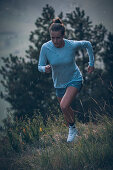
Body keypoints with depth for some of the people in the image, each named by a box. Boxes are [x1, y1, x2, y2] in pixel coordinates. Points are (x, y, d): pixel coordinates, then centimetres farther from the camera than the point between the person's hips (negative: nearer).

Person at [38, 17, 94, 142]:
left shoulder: (72, 45, -24)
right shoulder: (46, 48, -21)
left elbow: (87, 44, -3)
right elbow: (40, 66, -11)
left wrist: (91, 63, 3)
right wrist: (45, 69, -35)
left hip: (75, 80, -3)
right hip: (59, 84, 3)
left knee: (64, 106, -23)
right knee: (66, 109, 20)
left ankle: (72, 127, 4)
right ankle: (73, 130, 46)